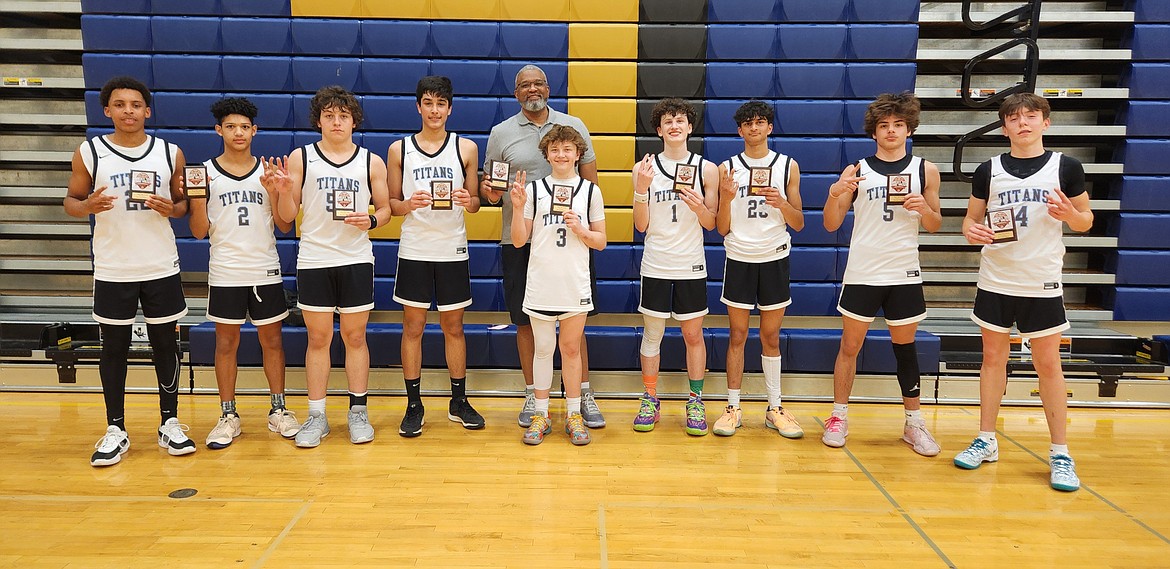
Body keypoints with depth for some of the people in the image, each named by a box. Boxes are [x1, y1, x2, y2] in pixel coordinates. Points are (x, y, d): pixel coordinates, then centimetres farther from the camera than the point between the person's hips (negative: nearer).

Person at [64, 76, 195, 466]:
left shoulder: (170, 153, 2)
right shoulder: (89, 153, -1)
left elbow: (183, 203, 11)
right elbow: (70, 201, 6)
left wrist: (171, 208, -13)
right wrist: (88, 206, -17)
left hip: (162, 268, 1)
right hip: (112, 271, 0)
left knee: (166, 344, 8)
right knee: (114, 347, 7)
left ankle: (170, 423, 21)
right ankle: (115, 431, 20)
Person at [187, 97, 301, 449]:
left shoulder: (268, 171, 4)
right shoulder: (205, 172, 1)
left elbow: (285, 227, 3)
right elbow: (199, 232, 0)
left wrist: (273, 192, -12)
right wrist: (198, 197, -16)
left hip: (265, 271, 1)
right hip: (225, 273, -1)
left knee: (271, 339, 7)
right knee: (226, 343, 6)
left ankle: (278, 410, 19)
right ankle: (228, 416, 17)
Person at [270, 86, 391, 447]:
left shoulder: (372, 162, 5)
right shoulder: (300, 158, 4)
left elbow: (385, 209, 10)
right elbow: (287, 216, 4)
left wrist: (371, 220, -11)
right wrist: (284, 191, -16)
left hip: (357, 260, 0)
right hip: (313, 261, 0)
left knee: (355, 337, 6)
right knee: (318, 338, 5)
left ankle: (358, 411, 17)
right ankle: (316, 416, 15)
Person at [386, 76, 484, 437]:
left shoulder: (465, 148, 4)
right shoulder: (399, 150, 3)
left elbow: (475, 203, 8)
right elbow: (391, 204, 5)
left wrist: (468, 201, -15)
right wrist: (408, 204, -17)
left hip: (453, 250, 0)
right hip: (414, 250, 0)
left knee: (454, 327, 8)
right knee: (413, 327, 4)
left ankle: (459, 401, 21)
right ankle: (414, 405, 16)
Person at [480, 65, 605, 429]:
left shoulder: (574, 126, 8)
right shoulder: (501, 133, 7)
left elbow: (591, 181, 9)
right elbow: (490, 189, 11)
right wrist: (489, 193, -13)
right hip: (519, 240, 0)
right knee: (525, 321, 6)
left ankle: (584, 395, 15)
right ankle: (532, 396, 20)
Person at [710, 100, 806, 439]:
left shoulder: (788, 166, 4)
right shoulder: (727, 168, 2)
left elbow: (799, 224, 4)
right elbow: (722, 229, 1)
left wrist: (782, 204, -15)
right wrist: (726, 199, -17)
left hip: (775, 259, 1)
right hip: (739, 259, 0)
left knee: (770, 337, 8)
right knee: (737, 336, 3)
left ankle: (775, 409, 18)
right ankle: (733, 409, 12)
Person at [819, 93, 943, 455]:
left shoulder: (924, 170, 4)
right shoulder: (857, 170, 1)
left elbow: (935, 226, 10)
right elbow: (832, 225, 2)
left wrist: (925, 210, -12)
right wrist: (835, 194, -17)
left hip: (905, 275, 1)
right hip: (862, 273, -1)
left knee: (905, 347, 11)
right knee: (849, 346, 5)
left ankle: (914, 422, 22)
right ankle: (839, 418, 17)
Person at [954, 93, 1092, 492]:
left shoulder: (1066, 167, -1)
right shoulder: (988, 170, 2)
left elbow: (1086, 221, 7)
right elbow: (971, 219, 9)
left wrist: (1070, 214, -16)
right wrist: (972, 231, -14)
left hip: (1042, 284, -1)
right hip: (995, 281, 2)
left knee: (1048, 365, 3)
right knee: (993, 357, 10)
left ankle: (1060, 454, 14)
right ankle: (986, 441, 21)